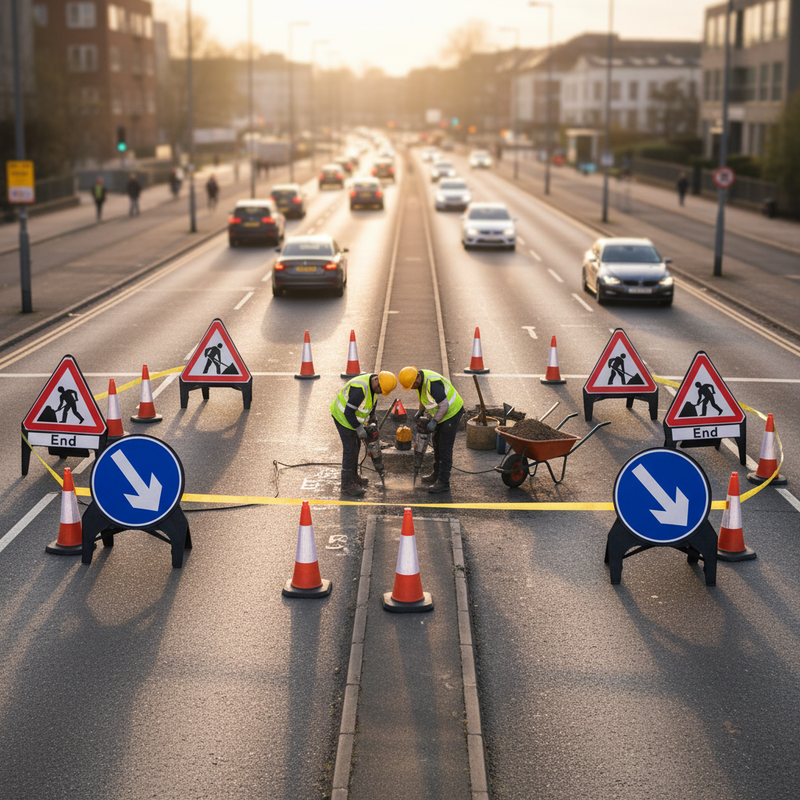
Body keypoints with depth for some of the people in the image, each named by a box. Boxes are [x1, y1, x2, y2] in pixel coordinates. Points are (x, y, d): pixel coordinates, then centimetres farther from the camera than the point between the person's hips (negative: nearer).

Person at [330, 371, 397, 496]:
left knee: (356, 447, 18)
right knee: (350, 449, -7)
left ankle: (353, 477, 33)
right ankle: (347, 485, -2)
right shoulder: (360, 389, -35)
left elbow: (372, 400, 16)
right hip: (343, 416, -10)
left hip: (352, 416, 10)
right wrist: (359, 429, -24)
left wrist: (372, 416, 11)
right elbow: (349, 412, -31)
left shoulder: (373, 384, -6)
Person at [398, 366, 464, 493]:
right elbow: (424, 398, 18)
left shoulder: (433, 383, -33)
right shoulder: (420, 378, -2)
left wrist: (434, 421, -25)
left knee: (445, 449, -9)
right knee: (437, 444, 19)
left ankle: (443, 482, -5)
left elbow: (444, 405, -30)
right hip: (441, 413, 10)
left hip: (452, 412, -10)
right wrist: (420, 412, 23)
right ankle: (437, 475, 34)